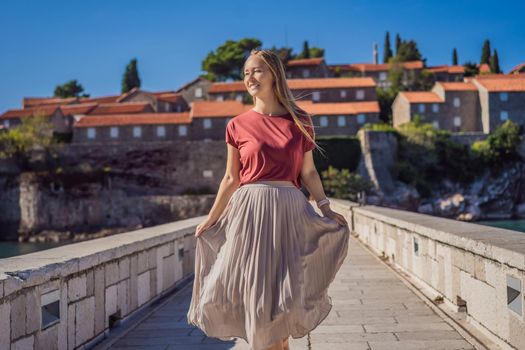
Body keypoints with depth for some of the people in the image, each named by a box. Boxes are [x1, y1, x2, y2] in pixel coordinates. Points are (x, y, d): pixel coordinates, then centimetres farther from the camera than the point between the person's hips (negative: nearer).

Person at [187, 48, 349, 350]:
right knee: (256, 291, 0)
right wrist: (211, 220, 6)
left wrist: (326, 207, 0)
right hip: (250, 212, -1)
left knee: (285, 293, 2)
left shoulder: (300, 122, 6)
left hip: (289, 212, 1)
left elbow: (308, 171, 10)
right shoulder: (238, 125, 3)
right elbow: (231, 179, 8)